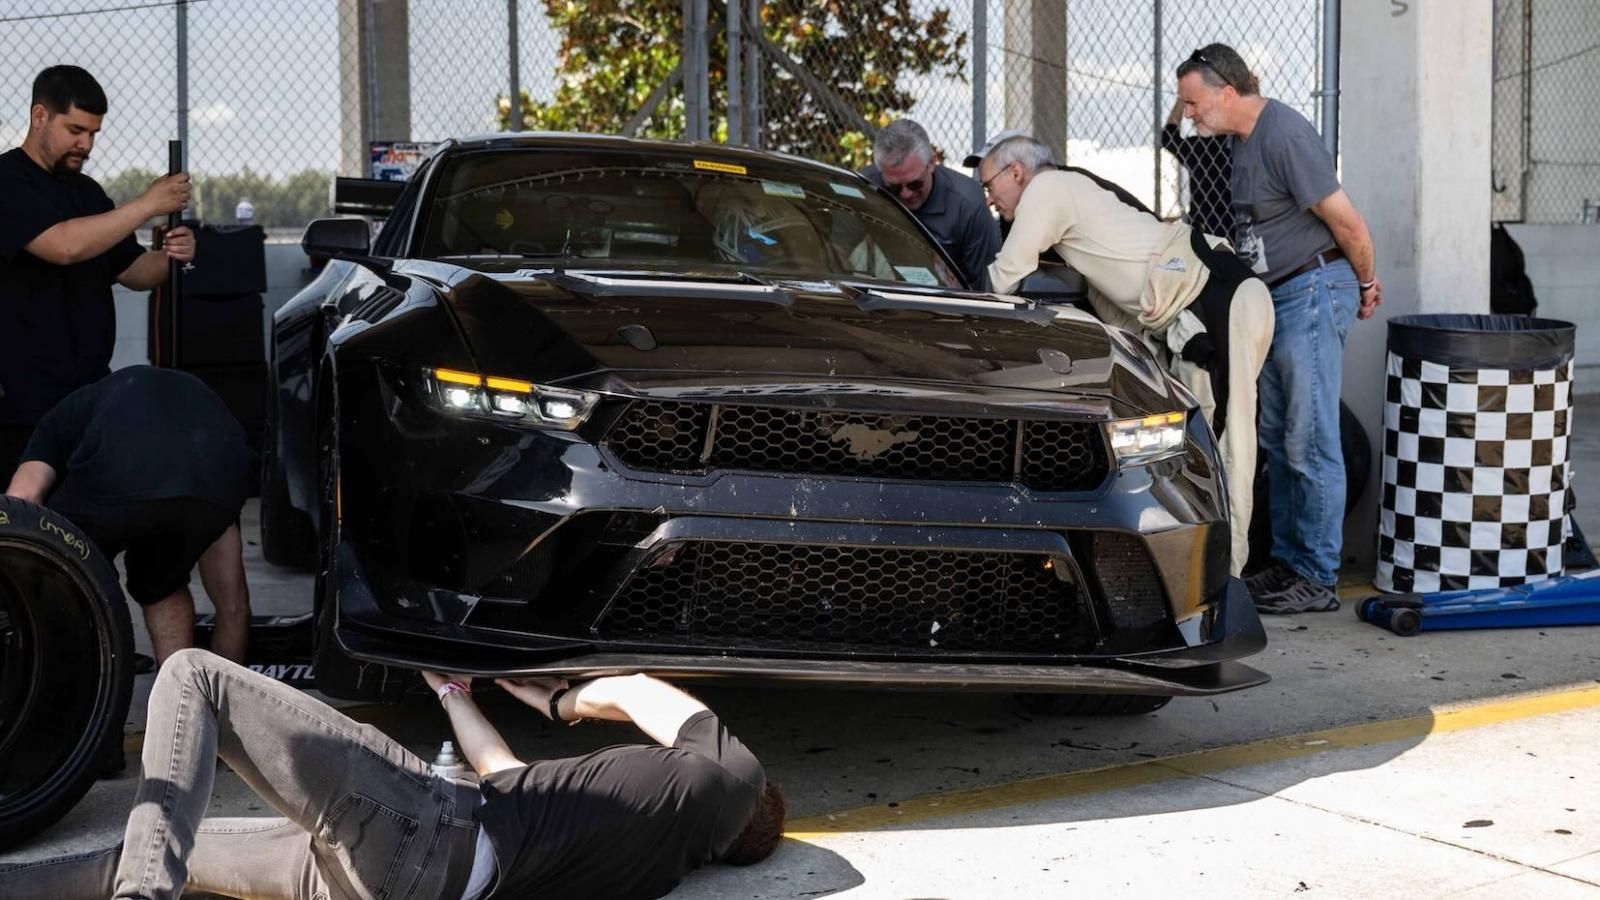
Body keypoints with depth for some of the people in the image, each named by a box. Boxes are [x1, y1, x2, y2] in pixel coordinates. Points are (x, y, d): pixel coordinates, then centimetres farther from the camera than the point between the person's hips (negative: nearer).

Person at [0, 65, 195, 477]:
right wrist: (148, 205, -18)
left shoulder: (86, 192, 18)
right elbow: (64, 245, -25)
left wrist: (168, 258, -2)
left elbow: (131, 270, 21)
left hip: (91, 396, 7)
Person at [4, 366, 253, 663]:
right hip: (217, 477, 3)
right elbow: (234, 607, 46)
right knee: (161, 584, 35)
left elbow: (21, 501, 14)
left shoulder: (69, 414, 40)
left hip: (118, 474, -3)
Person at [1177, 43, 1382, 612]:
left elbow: (1348, 224, -17)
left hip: (1312, 292, -10)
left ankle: (1318, 579, -1)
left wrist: (1366, 284, -3)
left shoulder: (1284, 135, -18)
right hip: (1278, 297, 10)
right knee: (1278, 439, 13)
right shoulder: (1245, 138, 13)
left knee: (1310, 442, -7)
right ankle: (1288, 561, 22)